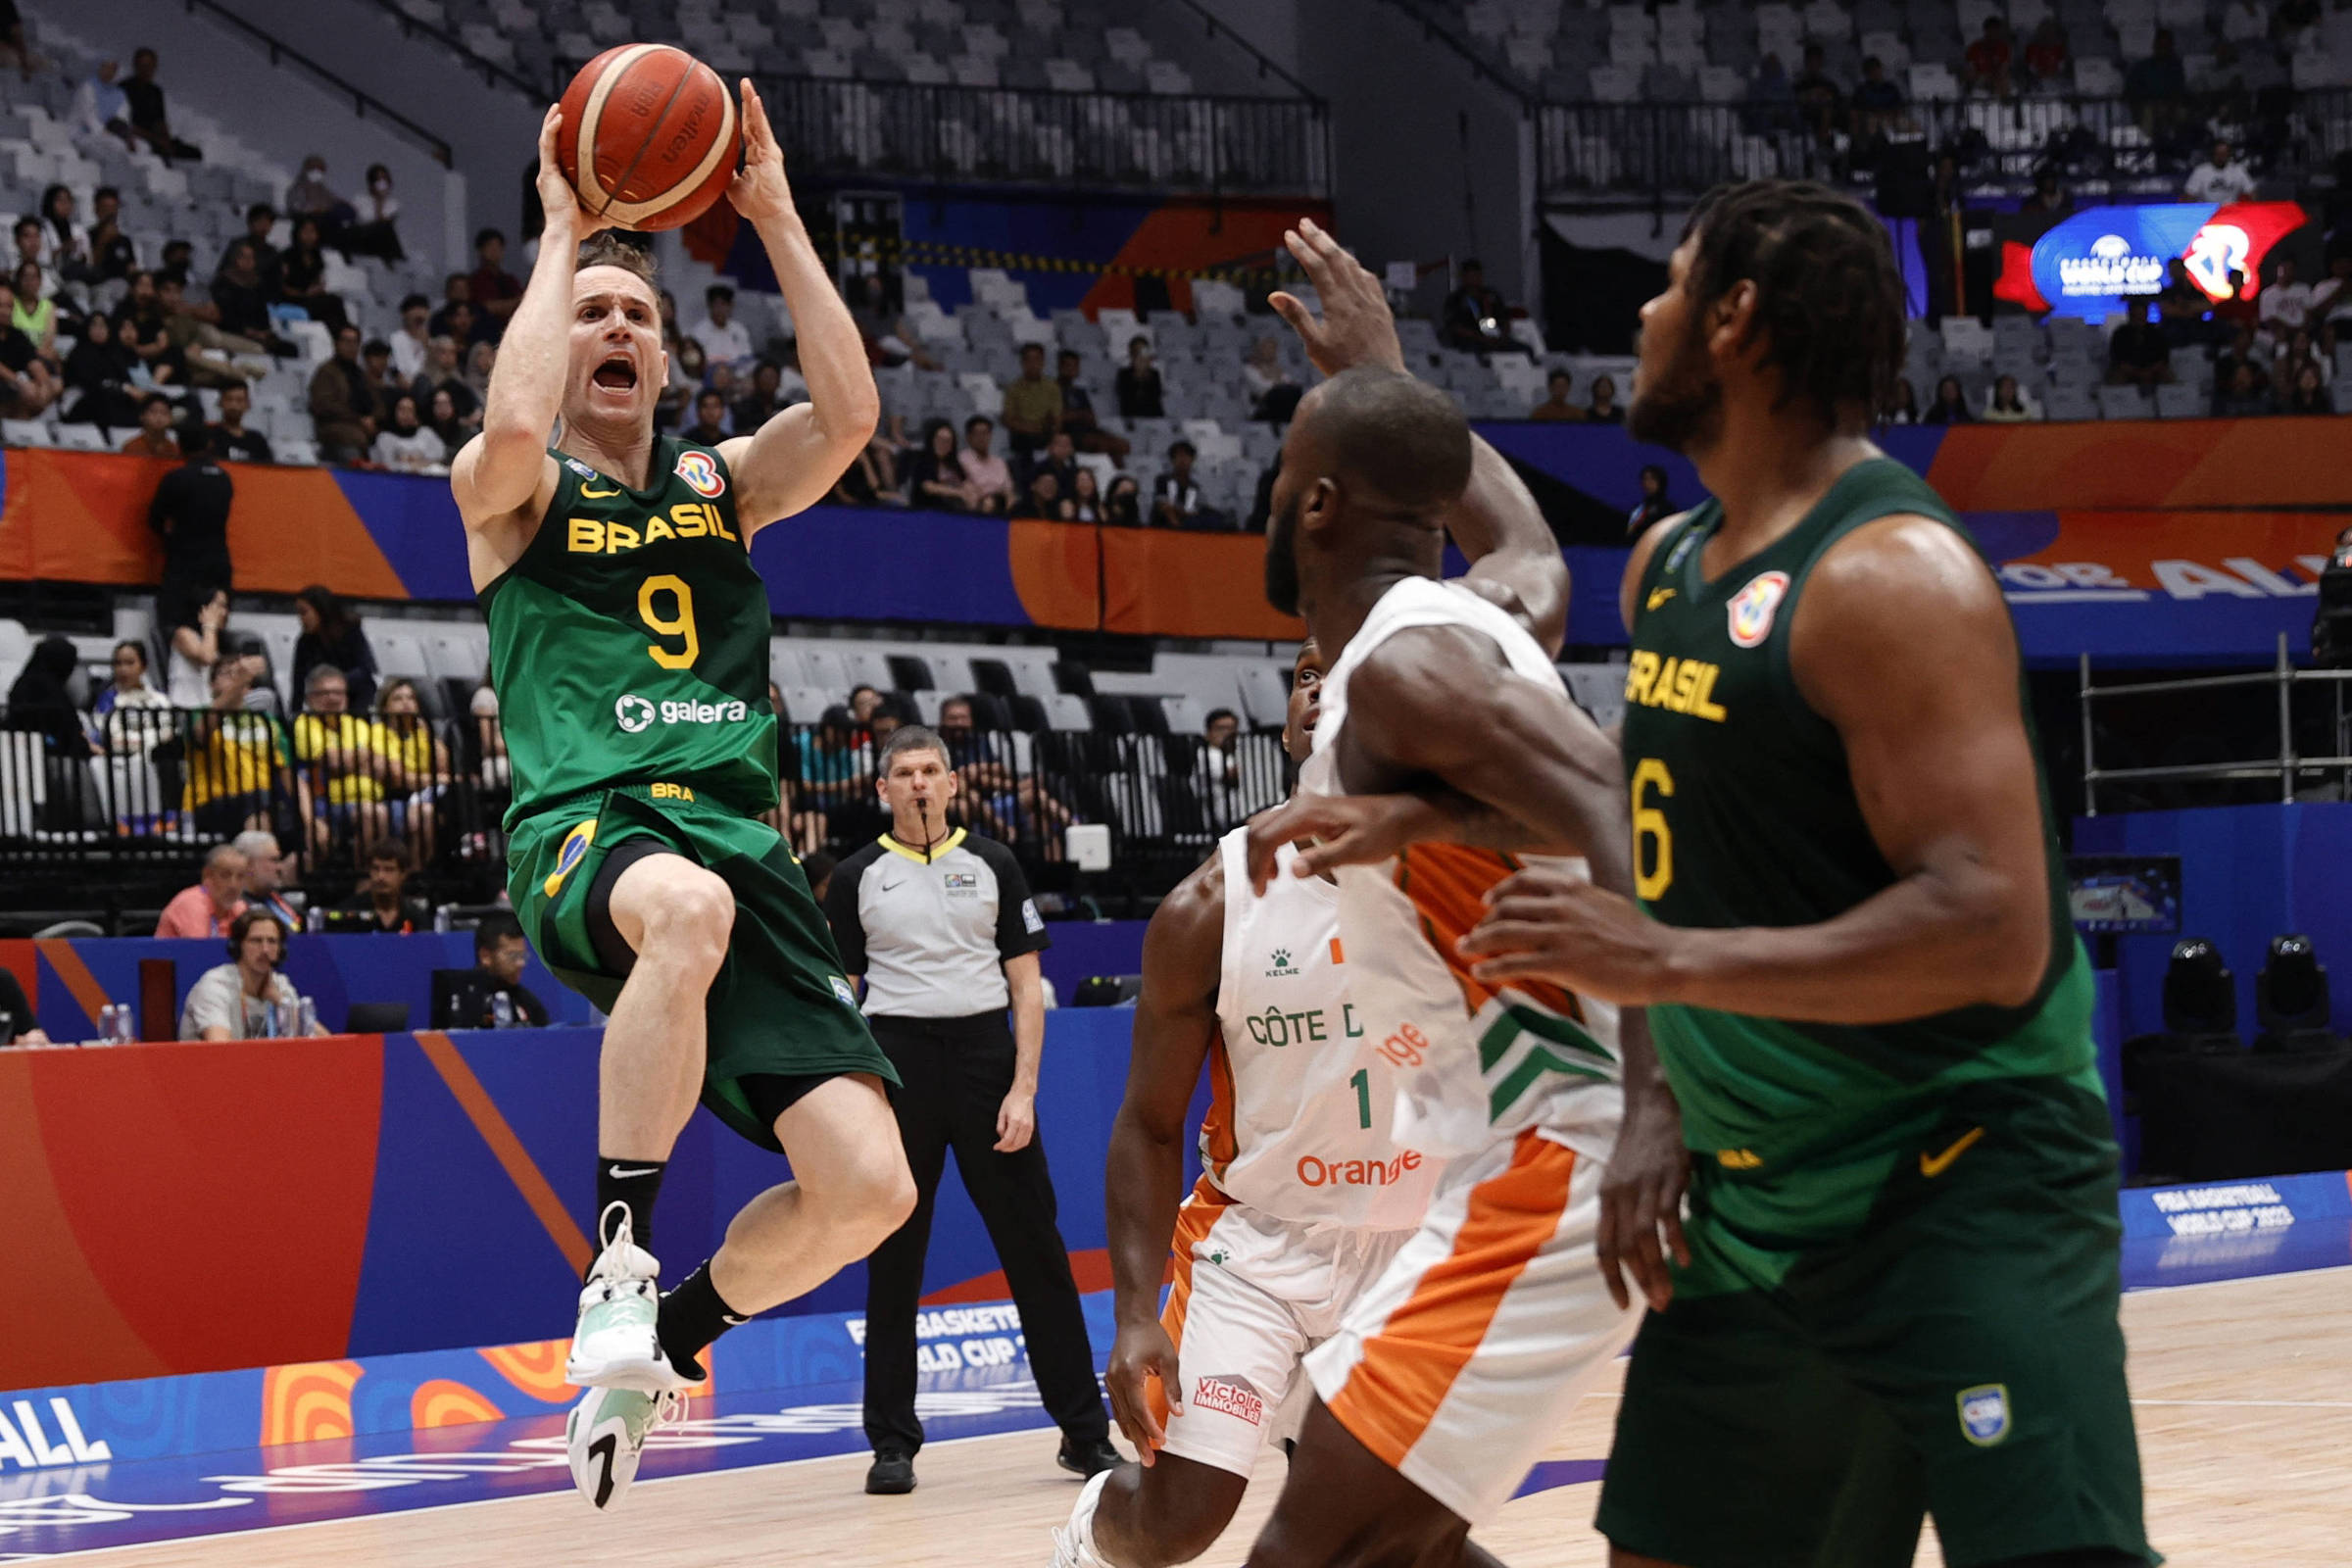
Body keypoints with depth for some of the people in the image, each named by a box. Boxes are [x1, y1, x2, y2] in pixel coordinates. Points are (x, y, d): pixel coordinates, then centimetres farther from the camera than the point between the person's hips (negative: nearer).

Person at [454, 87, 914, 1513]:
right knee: (686, 904, -44)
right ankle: (621, 1262, -31)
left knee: (867, 1189, -11)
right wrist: (563, 230, -5)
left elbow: (850, 410, 1)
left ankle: (672, 1332, 18)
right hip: (585, 834, -4)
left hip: (740, 842, 5)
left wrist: (776, 219, 3)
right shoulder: (510, 494, 9)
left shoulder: (719, 485, 20)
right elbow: (515, 425, -16)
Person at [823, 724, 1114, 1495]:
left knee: (1035, 1249, 0)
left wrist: (1023, 1090, -6)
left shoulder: (992, 865, 7)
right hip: (897, 1062, 0)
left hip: (986, 1055, 0)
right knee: (893, 1263, 3)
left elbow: (1027, 984, 5)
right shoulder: (857, 875, 6)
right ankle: (893, 1444, 10)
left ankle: (1084, 1430, 6)